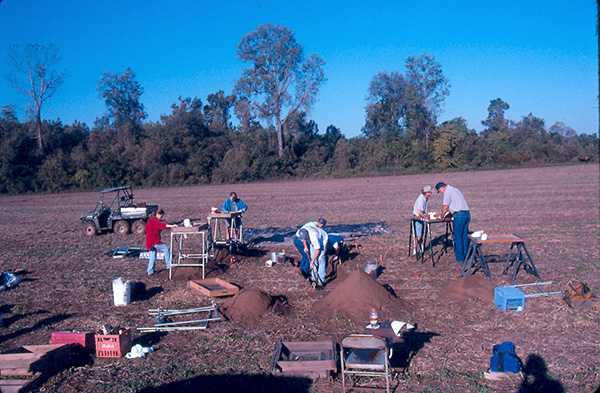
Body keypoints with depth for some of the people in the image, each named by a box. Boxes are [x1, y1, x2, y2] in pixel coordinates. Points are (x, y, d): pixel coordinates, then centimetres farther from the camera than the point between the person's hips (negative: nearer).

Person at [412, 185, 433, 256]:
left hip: (422, 218, 9)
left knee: (421, 234, 14)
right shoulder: (421, 199, -23)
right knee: (418, 235, -11)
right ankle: (414, 251, -6)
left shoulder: (426, 198, 8)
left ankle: (421, 250, 23)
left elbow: (427, 208, 22)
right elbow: (419, 211, -30)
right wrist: (426, 217, -21)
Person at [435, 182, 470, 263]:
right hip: (467, 213, 9)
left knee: (458, 237, -3)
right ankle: (465, 256, 19)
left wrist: (442, 216, 7)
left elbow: (445, 206, -8)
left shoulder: (447, 192, -6)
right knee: (464, 236, 13)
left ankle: (459, 259, 0)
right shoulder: (455, 189, 22)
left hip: (459, 215, -9)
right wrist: (449, 211, 30)